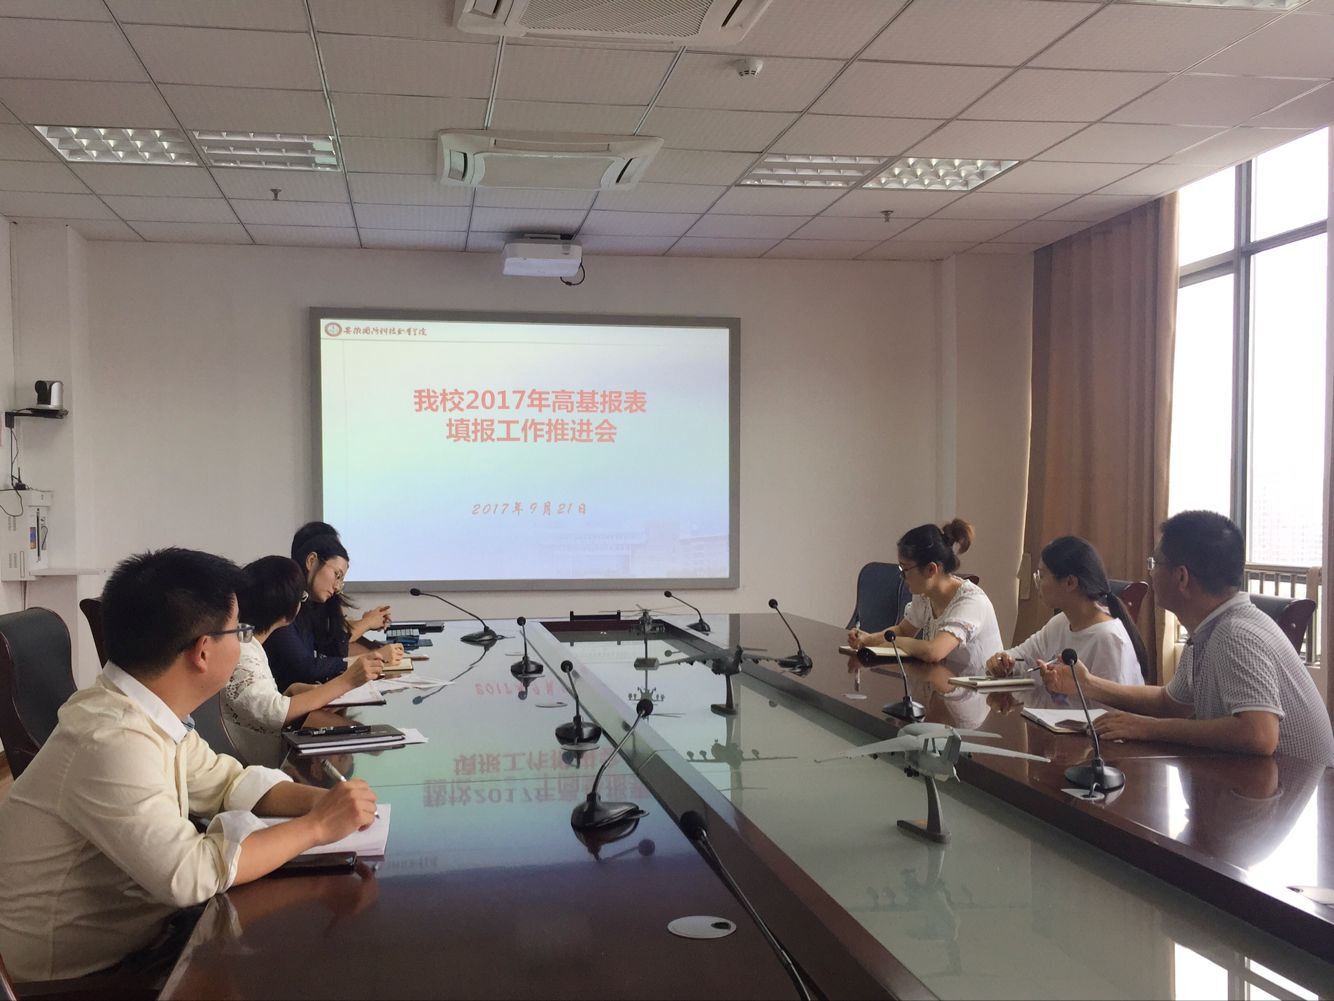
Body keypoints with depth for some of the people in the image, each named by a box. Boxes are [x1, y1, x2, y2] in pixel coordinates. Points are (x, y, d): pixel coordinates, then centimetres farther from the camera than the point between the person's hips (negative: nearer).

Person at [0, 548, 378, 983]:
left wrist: (320, 799, -10)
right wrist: (316, 826, -24)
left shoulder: (147, 712, -2)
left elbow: (228, 782, 8)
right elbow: (190, 872, -34)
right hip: (82, 972, -8)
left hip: (131, 931, 8)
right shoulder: (111, 741, -29)